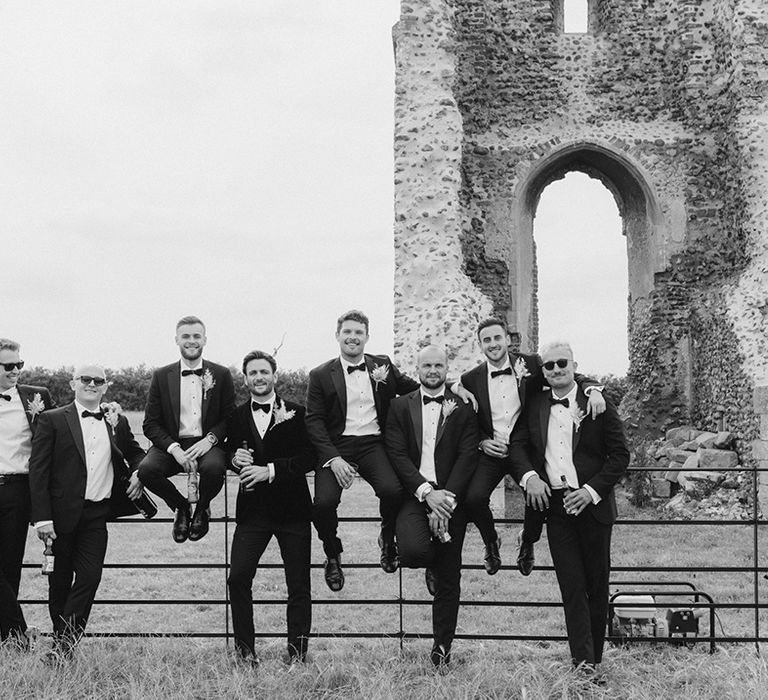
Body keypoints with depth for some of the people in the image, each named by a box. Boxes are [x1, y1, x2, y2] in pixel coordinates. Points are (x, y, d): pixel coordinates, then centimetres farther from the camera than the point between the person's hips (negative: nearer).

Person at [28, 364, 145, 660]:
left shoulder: (117, 422, 10)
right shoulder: (52, 420, -1)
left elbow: (135, 452, 26)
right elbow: (38, 470, -5)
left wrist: (138, 472, 2)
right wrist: (42, 517, -13)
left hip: (97, 515, 2)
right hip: (62, 513, -2)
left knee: (90, 577, -7)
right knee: (60, 582, 8)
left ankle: (63, 646, 2)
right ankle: (62, 641, 24)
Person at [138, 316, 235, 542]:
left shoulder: (221, 375, 6)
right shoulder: (161, 376, 7)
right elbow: (150, 424, 3)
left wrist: (210, 439, -14)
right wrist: (174, 448, -14)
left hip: (206, 445, -1)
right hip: (171, 445, 1)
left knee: (214, 468, -36)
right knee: (147, 470, -31)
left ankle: (202, 507, 2)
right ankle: (180, 508, 3)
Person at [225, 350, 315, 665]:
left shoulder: (295, 413, 0)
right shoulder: (237, 416, 9)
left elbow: (310, 458, -7)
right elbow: (228, 451, 15)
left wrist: (271, 470, -16)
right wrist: (234, 458, -8)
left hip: (292, 510, -2)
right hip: (252, 510, 2)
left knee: (298, 584, 2)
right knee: (238, 577, -8)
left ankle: (297, 651, 12)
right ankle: (244, 649, 6)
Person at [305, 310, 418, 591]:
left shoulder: (382, 365, 12)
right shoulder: (321, 375, 6)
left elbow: (413, 388, 21)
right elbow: (314, 421, 0)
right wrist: (333, 457, -15)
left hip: (373, 444, 1)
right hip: (336, 446, -1)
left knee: (393, 491, -28)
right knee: (323, 502, -25)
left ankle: (387, 540, 6)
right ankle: (333, 555, 8)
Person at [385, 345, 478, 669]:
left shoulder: (462, 408, 7)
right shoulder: (400, 406, 8)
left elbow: (467, 456, -2)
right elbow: (397, 453, -2)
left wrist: (447, 496, -15)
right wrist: (426, 492, -15)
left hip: (450, 498, 1)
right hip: (414, 494, 0)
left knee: (448, 580, 3)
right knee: (412, 550, -27)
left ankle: (442, 646, 19)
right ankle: (432, 566, 12)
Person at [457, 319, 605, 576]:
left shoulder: (530, 365, 0)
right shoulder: (471, 379, 3)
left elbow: (571, 378, -1)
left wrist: (593, 389, -22)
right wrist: (482, 441, -8)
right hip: (490, 451, 1)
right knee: (474, 498, -23)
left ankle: (527, 542, 12)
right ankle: (491, 542, 11)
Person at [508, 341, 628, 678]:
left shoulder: (599, 404, -1)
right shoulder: (535, 406, 9)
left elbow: (620, 455, -1)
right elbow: (517, 443, 13)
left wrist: (592, 490, -12)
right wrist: (529, 475, -6)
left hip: (592, 503, -2)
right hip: (555, 505, 2)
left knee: (597, 585, 6)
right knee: (571, 587, -2)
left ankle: (593, 659, 17)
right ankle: (582, 663, -4)